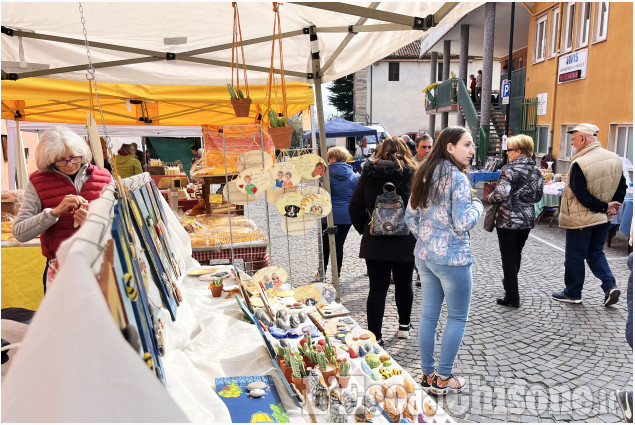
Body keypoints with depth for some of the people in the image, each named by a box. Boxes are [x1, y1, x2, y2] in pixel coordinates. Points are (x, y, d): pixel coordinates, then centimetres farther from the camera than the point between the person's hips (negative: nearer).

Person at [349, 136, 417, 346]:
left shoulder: (369, 173, -1)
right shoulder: (413, 174, -6)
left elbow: (355, 208, -1)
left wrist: (364, 229, 9)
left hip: (375, 241, 0)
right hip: (404, 242, 0)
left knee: (377, 288, 5)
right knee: (404, 284, 19)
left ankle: (375, 336, 7)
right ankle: (404, 326, 35)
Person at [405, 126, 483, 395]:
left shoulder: (425, 174, 8)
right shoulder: (457, 178, -16)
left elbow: (410, 216, 11)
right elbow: (463, 224, -20)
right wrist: (477, 205, -3)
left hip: (424, 255, 7)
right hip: (452, 257, -7)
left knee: (429, 315, 14)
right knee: (458, 317, 10)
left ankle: (427, 374, 27)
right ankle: (443, 378, 18)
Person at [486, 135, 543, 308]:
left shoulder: (509, 169, -16)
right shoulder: (536, 170, 6)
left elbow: (501, 194, -27)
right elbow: (538, 196, 14)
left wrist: (488, 198, -9)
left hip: (508, 220, -7)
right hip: (527, 219, 7)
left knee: (508, 257, 2)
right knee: (517, 253, 23)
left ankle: (512, 298, 8)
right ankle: (510, 282, 44)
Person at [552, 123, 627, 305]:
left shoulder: (579, 164, -22)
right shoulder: (614, 159, 1)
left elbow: (582, 196, -22)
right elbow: (621, 187, 8)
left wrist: (605, 207, -11)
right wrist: (613, 205, 2)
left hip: (580, 219, -7)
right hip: (603, 220, 7)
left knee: (575, 256, 7)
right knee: (596, 253, 22)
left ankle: (573, 293, 19)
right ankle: (610, 286, 10)